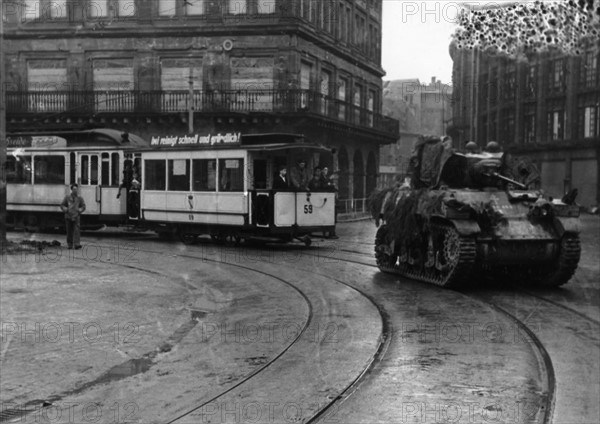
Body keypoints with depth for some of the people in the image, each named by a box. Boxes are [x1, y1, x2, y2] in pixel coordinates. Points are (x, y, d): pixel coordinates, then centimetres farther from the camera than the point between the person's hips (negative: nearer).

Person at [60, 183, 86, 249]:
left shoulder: (79, 198, 6)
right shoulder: (67, 197, 5)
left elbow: (83, 206, 12)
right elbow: (62, 205, 10)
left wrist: (79, 210, -5)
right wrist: (66, 209, -8)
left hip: (76, 217, -1)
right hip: (68, 217, 1)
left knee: (76, 230, -11)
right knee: (69, 231, 5)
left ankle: (77, 244, -17)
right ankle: (70, 244, 13)